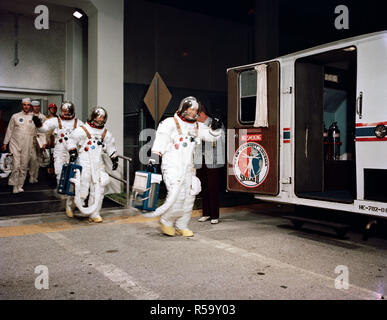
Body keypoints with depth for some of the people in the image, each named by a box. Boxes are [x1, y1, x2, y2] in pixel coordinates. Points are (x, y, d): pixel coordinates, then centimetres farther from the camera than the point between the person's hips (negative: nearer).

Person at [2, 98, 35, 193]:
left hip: (27, 146, 1)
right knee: (16, 165, -9)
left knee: (24, 166, 5)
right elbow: (9, 130, 10)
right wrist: (5, 143, 9)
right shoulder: (15, 116, 7)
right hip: (15, 144, -1)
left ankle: (20, 185, 17)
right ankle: (14, 186, 2)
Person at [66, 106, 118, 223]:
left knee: (98, 190, 1)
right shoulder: (82, 130, -3)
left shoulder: (105, 133, 14)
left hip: (98, 165, 5)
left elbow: (110, 147, 22)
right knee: (81, 189, -5)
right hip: (83, 164, -5)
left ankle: (94, 214, 11)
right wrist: (73, 152, -11)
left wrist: (114, 159, 15)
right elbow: (71, 141, 0)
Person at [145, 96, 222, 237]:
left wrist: (215, 128, -4)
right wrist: (154, 160, -16)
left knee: (189, 196, 7)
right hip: (172, 166, -7)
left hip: (188, 167, 7)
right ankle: (166, 221, 7)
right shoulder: (171, 123, -6)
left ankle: (181, 226, 19)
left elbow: (212, 136, 17)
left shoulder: (197, 126, 13)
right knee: (176, 195, -15)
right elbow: (160, 142, -10)